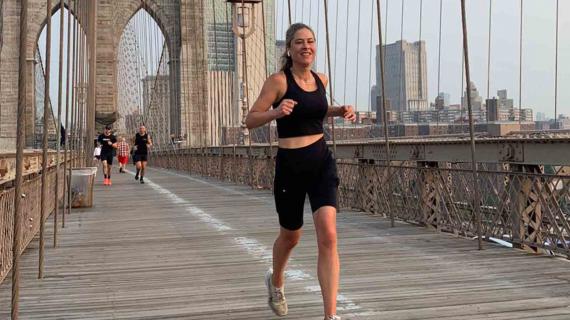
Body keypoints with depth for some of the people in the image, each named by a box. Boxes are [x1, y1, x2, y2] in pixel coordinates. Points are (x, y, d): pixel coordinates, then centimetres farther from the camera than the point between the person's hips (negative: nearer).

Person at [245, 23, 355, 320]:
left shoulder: (321, 79, 8)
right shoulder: (278, 81, -9)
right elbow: (250, 120, -8)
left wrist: (340, 111, 9)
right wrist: (276, 112, -26)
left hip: (322, 162, 3)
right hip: (290, 165, -3)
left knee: (328, 237, -13)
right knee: (291, 236, 16)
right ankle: (276, 281, 50)